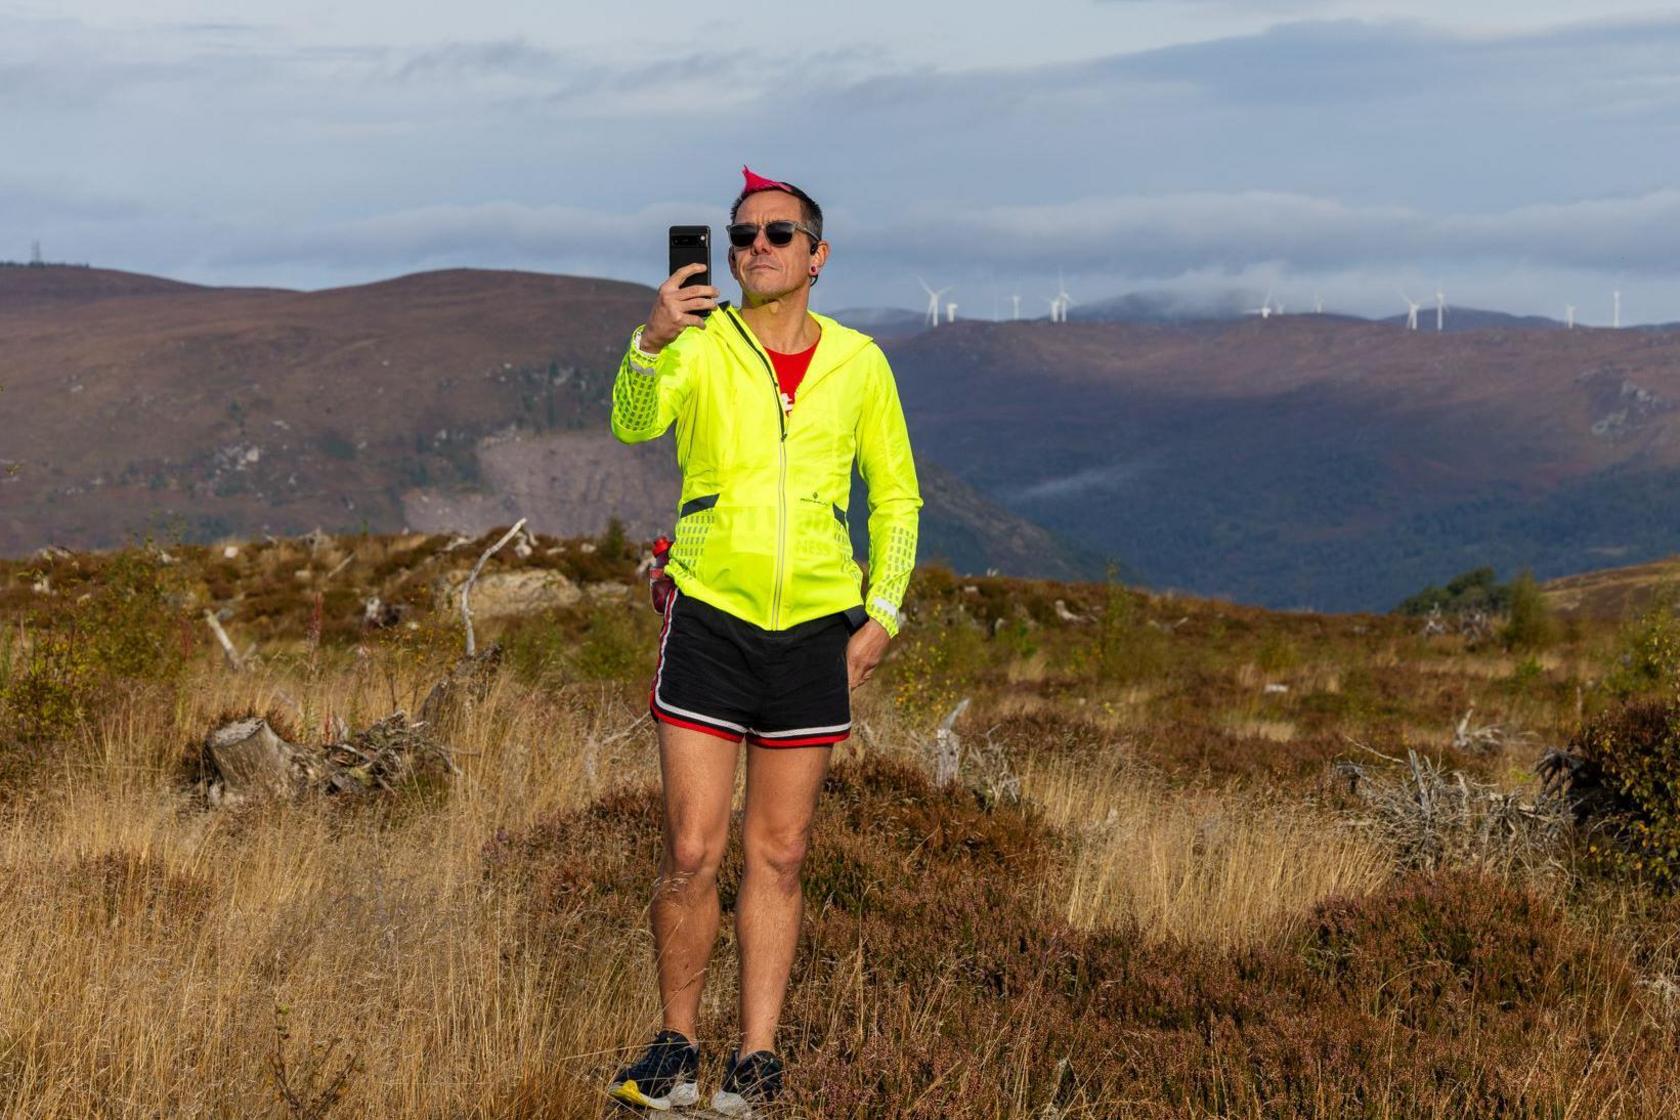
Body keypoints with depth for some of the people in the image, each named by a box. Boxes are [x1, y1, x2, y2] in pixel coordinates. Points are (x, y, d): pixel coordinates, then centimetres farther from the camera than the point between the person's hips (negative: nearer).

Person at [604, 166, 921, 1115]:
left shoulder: (858, 363, 3)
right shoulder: (702, 344, -4)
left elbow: (896, 495, 13)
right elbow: (635, 421, -24)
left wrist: (881, 614, 3)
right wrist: (653, 343, -44)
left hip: (815, 634, 2)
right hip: (710, 624, -2)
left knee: (778, 858, 6)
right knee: (693, 855, -4)